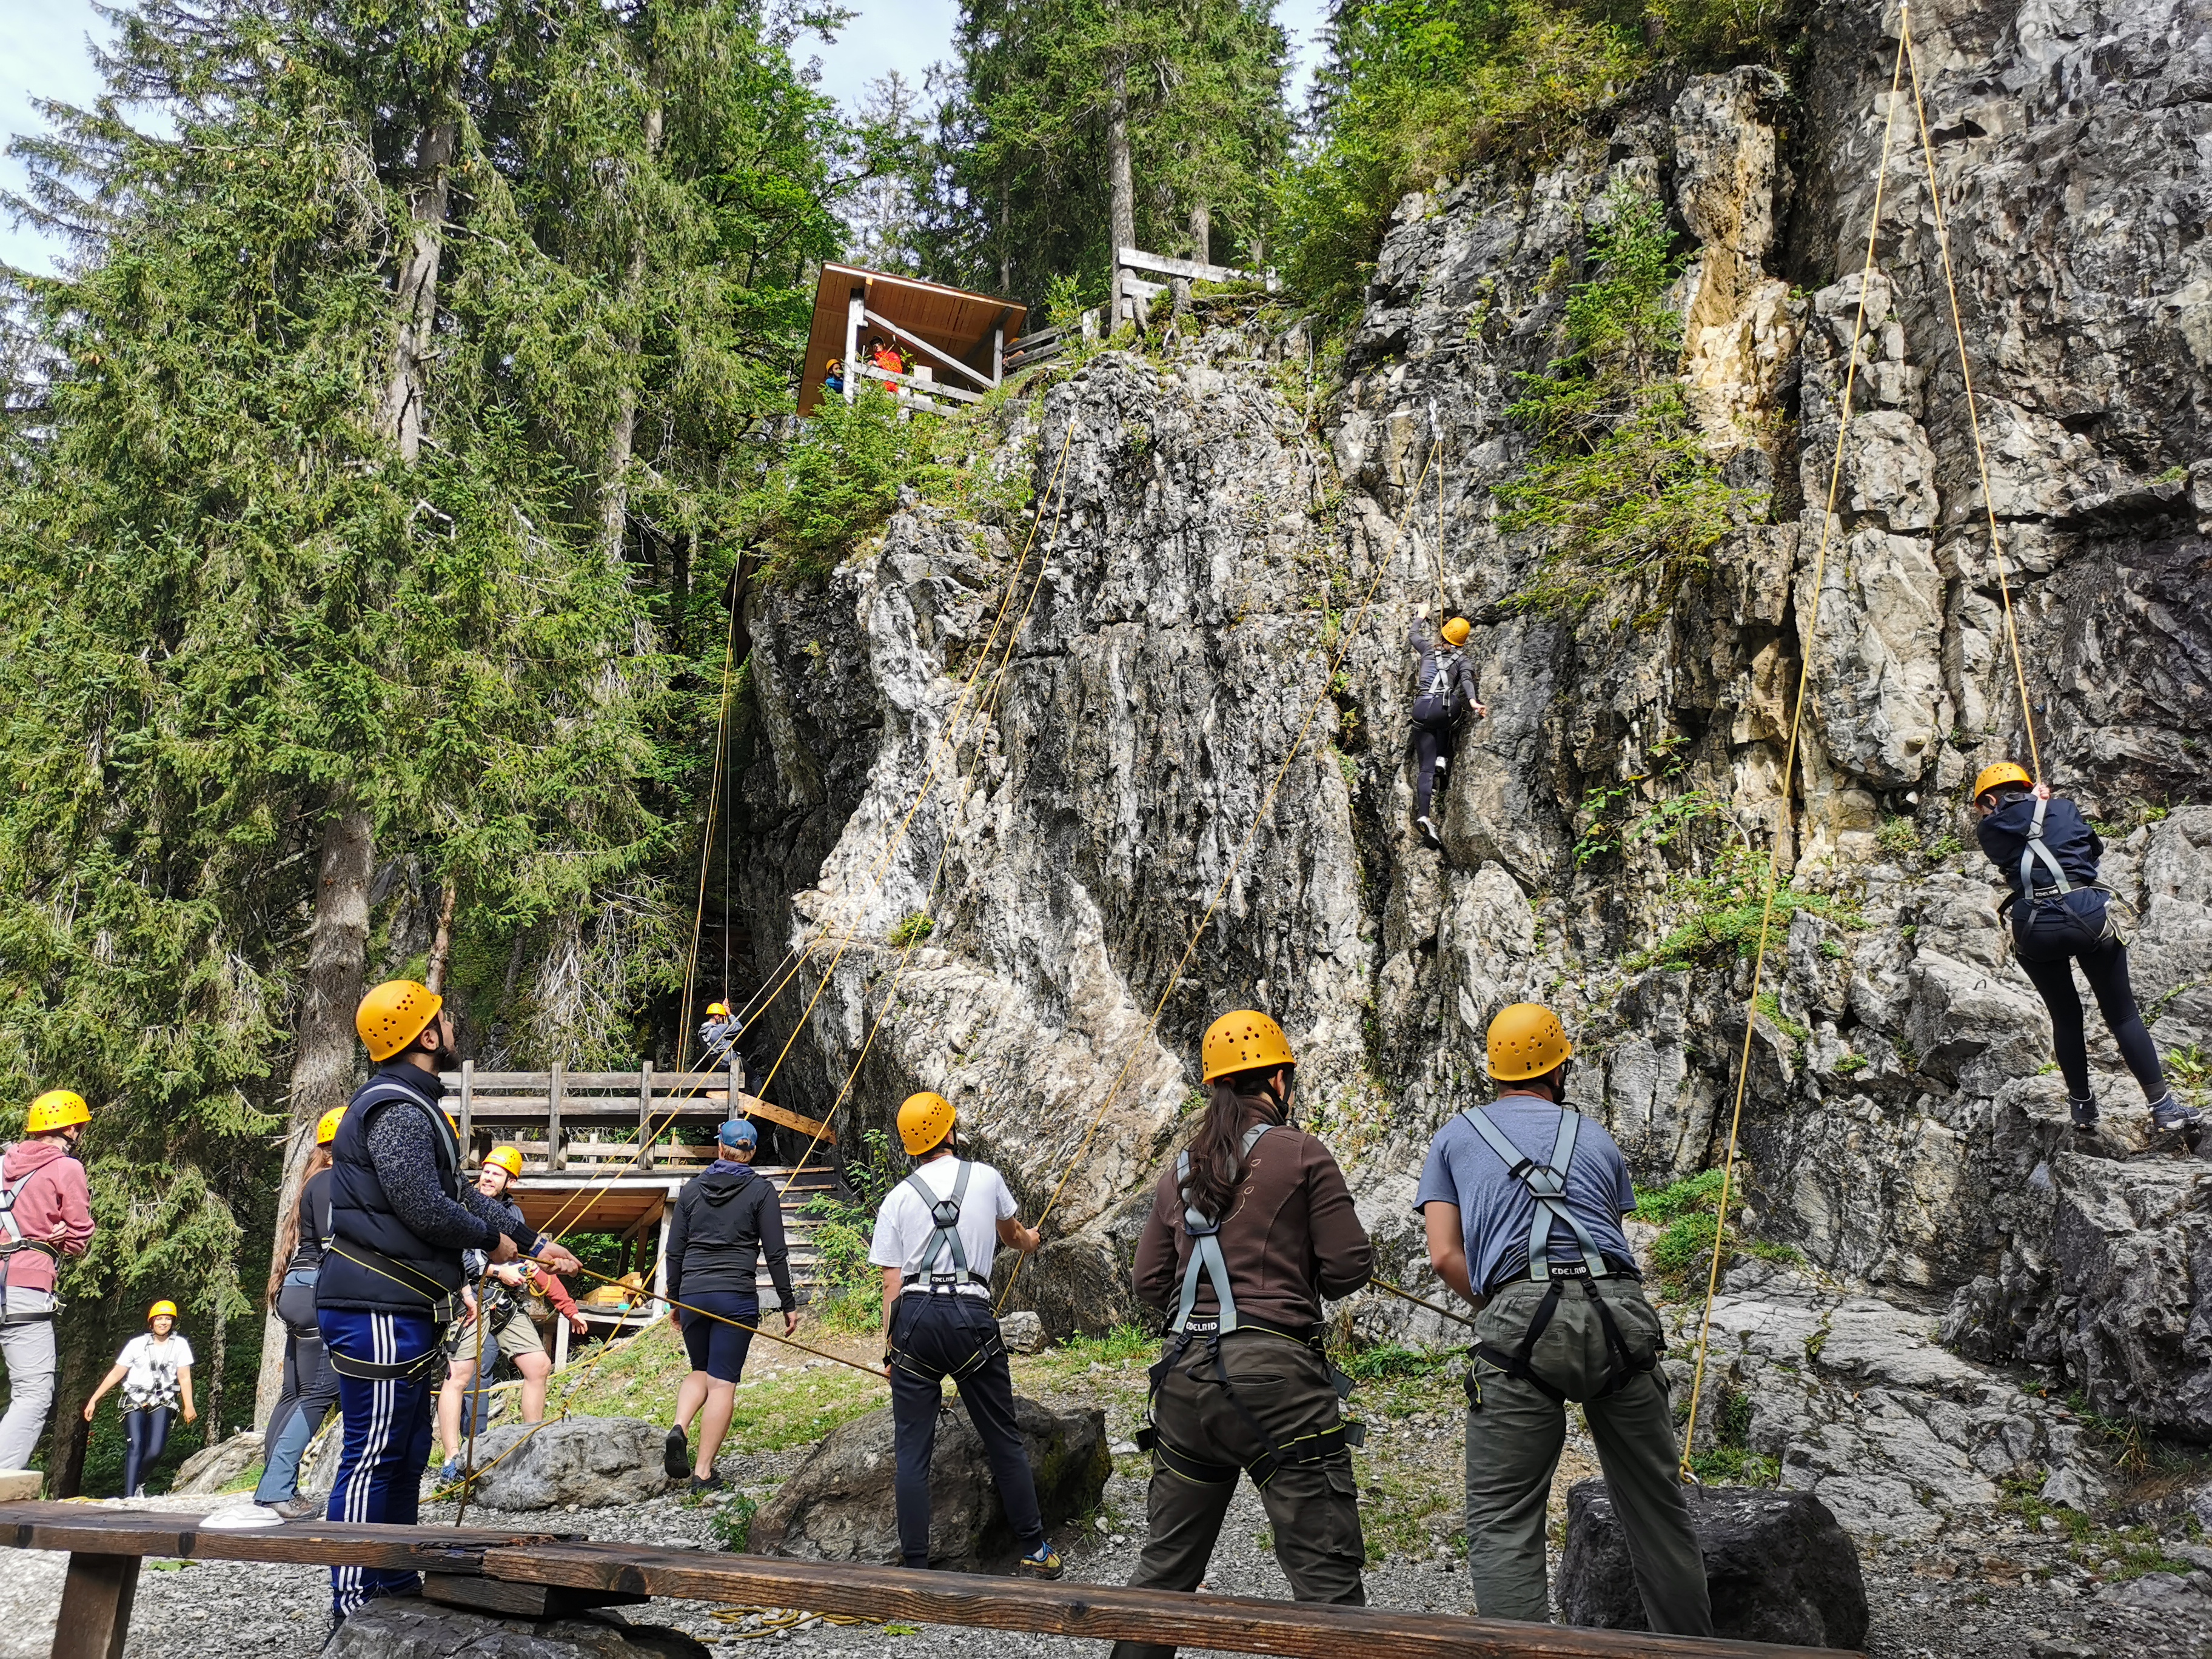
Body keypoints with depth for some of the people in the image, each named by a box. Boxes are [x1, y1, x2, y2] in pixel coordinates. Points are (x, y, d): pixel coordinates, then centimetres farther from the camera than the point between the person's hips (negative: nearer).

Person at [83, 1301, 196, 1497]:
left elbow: (184, 1378, -1)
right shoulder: (137, 1344, 5)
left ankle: (139, 1483, 14)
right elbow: (115, 1374, 8)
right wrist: (93, 1400, 4)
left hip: (162, 1403, 0)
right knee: (135, 1447, -15)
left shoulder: (180, 1345, 4)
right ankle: (129, 1496, -17)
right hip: (135, 1402, 0)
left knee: (155, 1450, -14)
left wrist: (189, 1406, -12)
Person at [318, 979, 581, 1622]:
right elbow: (427, 1209, -23)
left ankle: (397, 1584, 26)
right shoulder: (394, 1109, -16)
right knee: (373, 1456, -5)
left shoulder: (416, 1105, 19)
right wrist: (492, 1239, -5)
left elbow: (461, 1193, 23)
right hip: (378, 1310, -11)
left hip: (404, 1311, 11)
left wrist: (535, 1243, 22)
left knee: (407, 1453, 16)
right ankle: (353, 1609, 2)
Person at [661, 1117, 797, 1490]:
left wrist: (675, 1300, 20)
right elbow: (776, 1253, -4)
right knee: (723, 1381, 2)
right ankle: (703, 1473, 0)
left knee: (701, 1371, 21)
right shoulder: (761, 1190, -2)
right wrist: (788, 1304, 3)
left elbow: (675, 1251, 9)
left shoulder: (692, 1188, 7)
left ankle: (679, 1429, -5)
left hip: (693, 1294, 3)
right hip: (737, 1296, -3)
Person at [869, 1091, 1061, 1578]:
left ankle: (915, 1564, 7)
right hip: (971, 1314, 0)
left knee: (912, 1451, 6)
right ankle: (1036, 1552, 19)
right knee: (1004, 1441, 11)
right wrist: (1028, 1240, 56)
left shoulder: (897, 1198, 8)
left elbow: (892, 1285, 4)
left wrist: (891, 1348, 11)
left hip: (914, 1317, 0)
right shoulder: (986, 1178, 11)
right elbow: (1011, 1234, 33)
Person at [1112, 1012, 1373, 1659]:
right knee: (1326, 1571, -2)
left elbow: (1150, 1284, 15)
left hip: (1184, 1376, 6)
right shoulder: (1302, 1152, -3)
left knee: (1165, 1562, 19)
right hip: (1272, 1371, -6)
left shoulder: (1179, 1173, 12)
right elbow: (1349, 1269, -4)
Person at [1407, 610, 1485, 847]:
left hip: (1420, 710, 2)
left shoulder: (1428, 648, 18)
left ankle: (1423, 816, -15)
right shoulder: (1462, 661, 12)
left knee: (1425, 769, 1)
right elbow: (1466, 680, -9)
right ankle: (1442, 759, 16)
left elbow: (1413, 636, 39)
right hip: (1445, 708, -2)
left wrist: (1421, 618, 55)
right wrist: (1472, 701, -25)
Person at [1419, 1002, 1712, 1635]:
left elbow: (1444, 1255, 9)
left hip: (1518, 1316, -2)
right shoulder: (1596, 1139, 24)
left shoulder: (1455, 1137, 18)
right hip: (1620, 1314, 3)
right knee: (1656, 1509, 17)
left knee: (1502, 1528, 1)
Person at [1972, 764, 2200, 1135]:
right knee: (2123, 1016, 12)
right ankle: (2163, 1107, 14)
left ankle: (2083, 1106, 28)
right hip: (2089, 916, 0)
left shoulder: (1989, 828, 9)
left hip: (2033, 929, 0)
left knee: (2065, 1017, 20)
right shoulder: (2063, 807, 12)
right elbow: (2095, 848, 25)